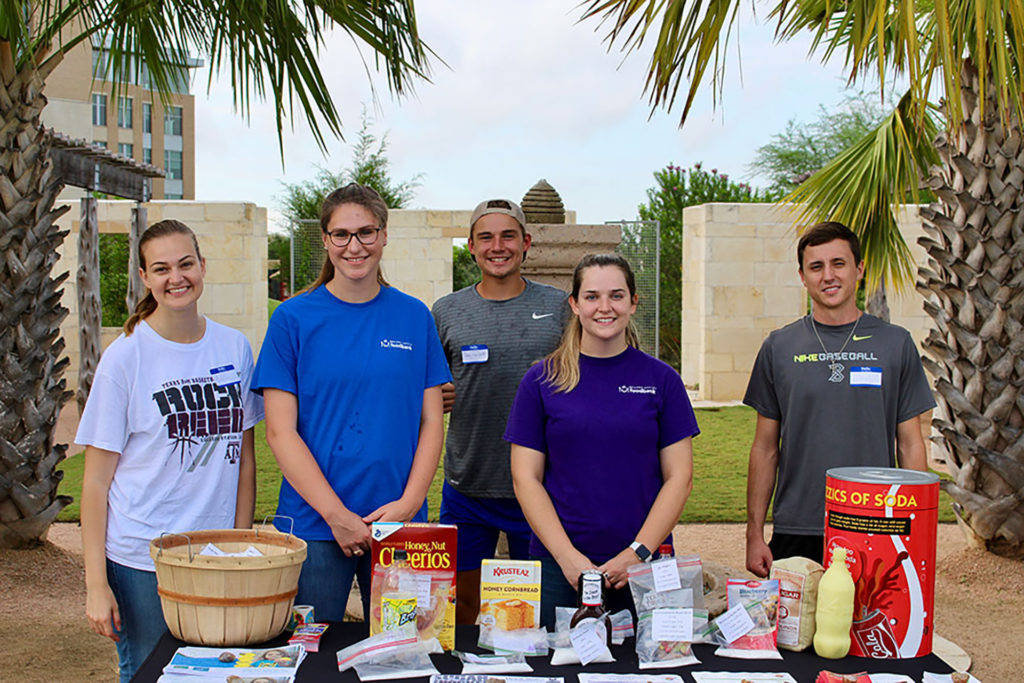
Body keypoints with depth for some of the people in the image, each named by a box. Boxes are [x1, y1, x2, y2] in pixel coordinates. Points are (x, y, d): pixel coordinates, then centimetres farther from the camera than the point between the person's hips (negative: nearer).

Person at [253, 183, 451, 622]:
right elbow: (280, 432, -5)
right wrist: (337, 515, -12)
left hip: (401, 524, 2)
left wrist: (408, 503, -9)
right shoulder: (293, 319, -1)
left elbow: (431, 422, 5)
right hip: (314, 524, -2)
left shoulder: (415, 317, 5)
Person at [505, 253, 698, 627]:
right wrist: (568, 557, -10)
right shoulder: (541, 381, 2)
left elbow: (679, 476, 2)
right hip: (559, 568, 0)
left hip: (644, 565, 1)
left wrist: (638, 552, -9)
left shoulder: (661, 379, 4)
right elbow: (526, 479, 0)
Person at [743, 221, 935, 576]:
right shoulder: (779, 347, 6)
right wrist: (754, 533, 3)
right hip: (795, 534, 1)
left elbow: (910, 446, 6)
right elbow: (765, 449, 7)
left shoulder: (895, 344, 4)